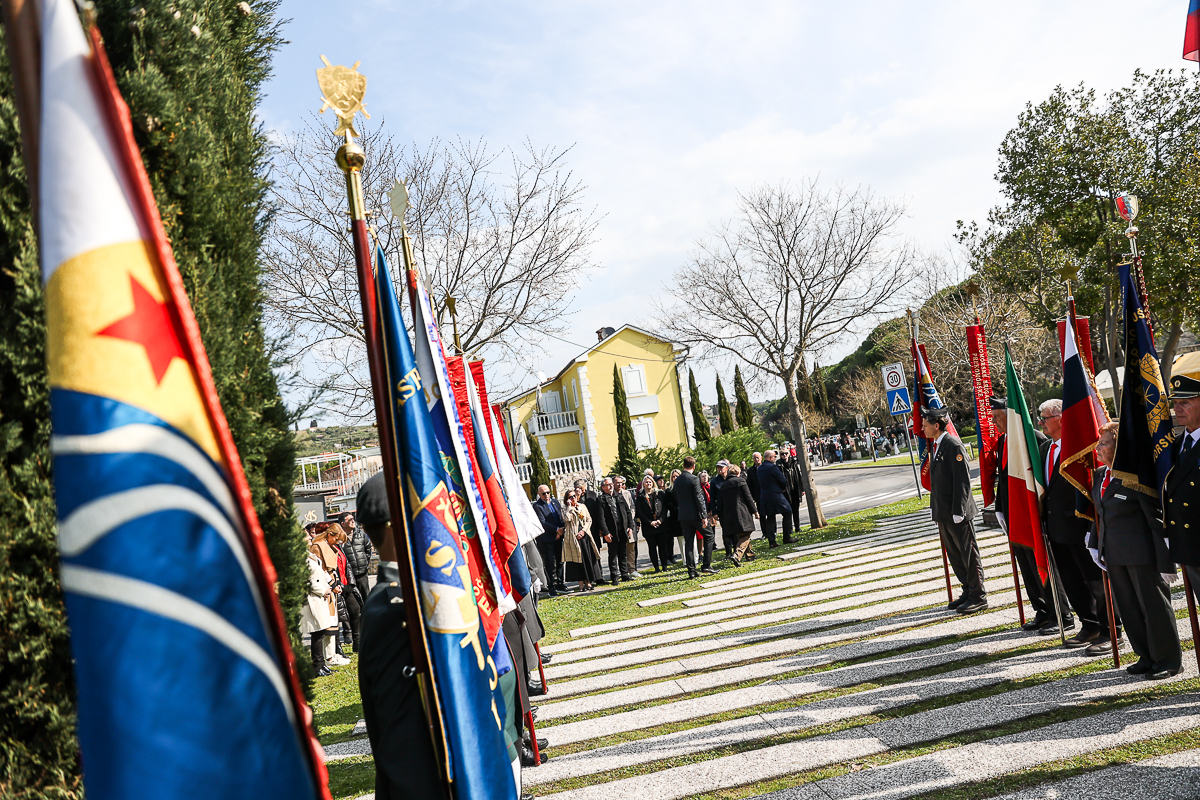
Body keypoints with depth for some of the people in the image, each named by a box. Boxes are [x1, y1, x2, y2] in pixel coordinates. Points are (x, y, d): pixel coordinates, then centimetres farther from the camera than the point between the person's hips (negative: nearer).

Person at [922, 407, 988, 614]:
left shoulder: (954, 446, -15)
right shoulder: (936, 446, 13)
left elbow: (963, 481, -18)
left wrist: (958, 511, -19)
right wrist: (934, 508, 16)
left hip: (958, 513, -9)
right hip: (943, 514, 9)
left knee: (969, 554, 1)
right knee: (954, 555, 15)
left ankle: (978, 597, 8)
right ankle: (968, 592, 25)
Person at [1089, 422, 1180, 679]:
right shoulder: (1099, 475, 8)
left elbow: (1156, 517, -16)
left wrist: (1165, 556, -17)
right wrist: (1095, 545, 14)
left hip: (1141, 552, -8)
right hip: (1113, 553, 8)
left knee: (1153, 603, 3)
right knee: (1127, 606, 14)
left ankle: (1169, 660, 18)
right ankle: (1147, 656, 28)